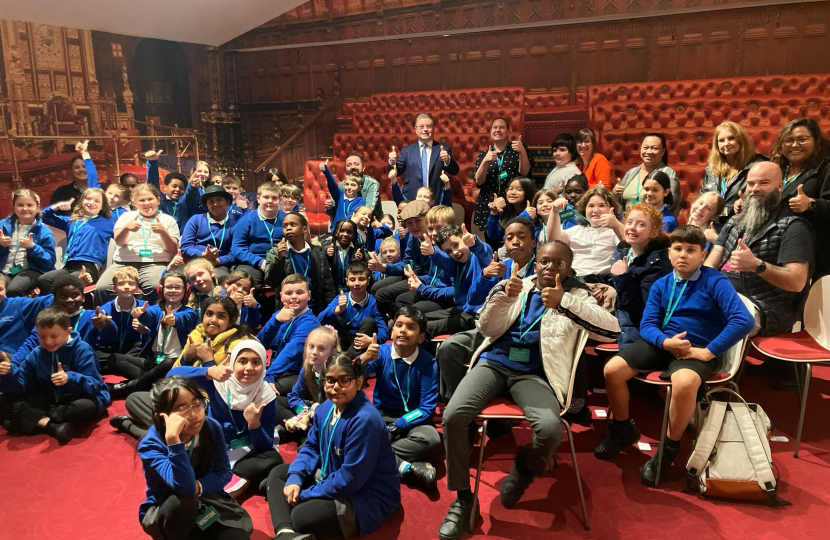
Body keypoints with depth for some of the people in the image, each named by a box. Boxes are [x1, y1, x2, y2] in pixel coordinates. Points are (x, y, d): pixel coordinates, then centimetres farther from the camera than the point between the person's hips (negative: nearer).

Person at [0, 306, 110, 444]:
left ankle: (37, 420, -20)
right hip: (51, 401, 5)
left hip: (78, 399, -5)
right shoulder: (36, 355, 0)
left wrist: (70, 379, -41)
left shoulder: (82, 350, -16)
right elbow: (21, 385, -3)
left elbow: (94, 385, -24)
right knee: (14, 404, -14)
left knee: (87, 406, -38)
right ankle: (53, 426, -31)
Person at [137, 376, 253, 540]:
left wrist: (199, 486, -23)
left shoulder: (212, 427, -11)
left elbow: (224, 472, -2)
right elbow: (185, 486, -38)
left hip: (206, 502, 3)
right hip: (164, 514, -3)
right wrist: (173, 438, -47)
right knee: (182, 502, -37)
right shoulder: (151, 445, -24)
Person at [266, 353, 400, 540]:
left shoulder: (365, 419, -30)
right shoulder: (325, 408, -1)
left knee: (301, 516, -28)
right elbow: (311, 448, 9)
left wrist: (304, 495, -19)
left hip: (367, 498, -10)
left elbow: (350, 478, -29)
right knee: (278, 473, 7)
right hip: (332, 477, 10)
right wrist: (295, 479, -10)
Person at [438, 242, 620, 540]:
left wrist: (563, 301, -21)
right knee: (453, 415, -24)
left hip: (533, 373, -1)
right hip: (494, 362, 2)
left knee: (550, 429, -32)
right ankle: (463, 497, -2)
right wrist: (504, 295, -12)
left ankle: (523, 470, 6)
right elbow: (486, 329, 6)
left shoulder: (576, 296, 7)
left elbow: (612, 329, -11)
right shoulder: (516, 286, 13)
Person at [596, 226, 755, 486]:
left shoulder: (715, 282, -8)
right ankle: (624, 429, 14)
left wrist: (709, 352, -20)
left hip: (697, 349, -5)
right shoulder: (661, 285, 7)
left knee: (684, 383, -38)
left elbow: (744, 320, -19)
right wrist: (665, 342, -20)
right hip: (662, 344, 5)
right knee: (612, 370, -13)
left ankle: (669, 447, -10)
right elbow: (647, 324, 2)